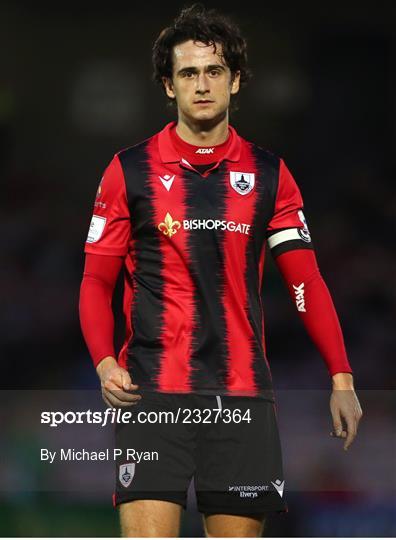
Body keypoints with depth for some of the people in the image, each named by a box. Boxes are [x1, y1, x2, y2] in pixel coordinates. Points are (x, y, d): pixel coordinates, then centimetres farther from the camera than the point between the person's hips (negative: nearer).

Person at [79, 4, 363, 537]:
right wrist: (105, 362, -9)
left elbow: (305, 281, 9)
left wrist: (341, 378, 1)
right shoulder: (130, 170, 5)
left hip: (243, 392, 2)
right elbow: (97, 280, 8)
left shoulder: (268, 173, 9)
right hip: (152, 390, -2)